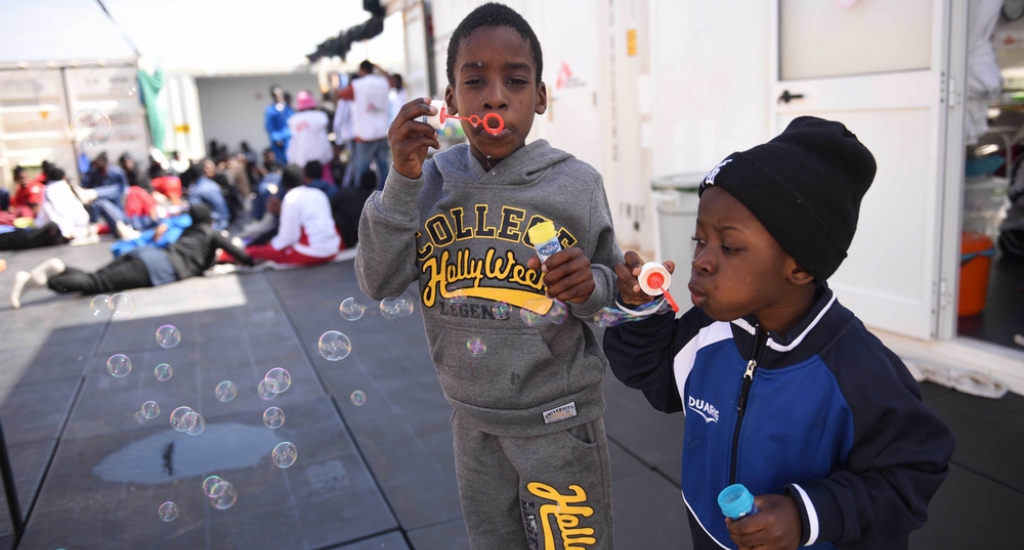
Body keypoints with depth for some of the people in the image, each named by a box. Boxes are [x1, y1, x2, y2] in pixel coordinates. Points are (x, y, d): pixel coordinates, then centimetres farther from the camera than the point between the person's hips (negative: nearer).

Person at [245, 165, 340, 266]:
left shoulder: (291, 198, -7)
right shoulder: (318, 193, 12)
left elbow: (288, 237, -9)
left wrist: (271, 245, 8)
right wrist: (282, 211, 22)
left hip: (313, 253, -7)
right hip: (332, 249, 7)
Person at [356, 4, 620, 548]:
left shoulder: (576, 183, -10)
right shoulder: (434, 178, -6)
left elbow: (613, 284, -1)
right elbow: (379, 284, -9)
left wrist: (589, 285, -24)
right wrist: (402, 180, -19)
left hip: (557, 418, -2)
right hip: (472, 418, 3)